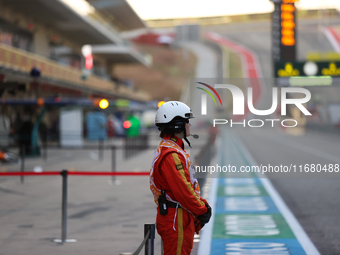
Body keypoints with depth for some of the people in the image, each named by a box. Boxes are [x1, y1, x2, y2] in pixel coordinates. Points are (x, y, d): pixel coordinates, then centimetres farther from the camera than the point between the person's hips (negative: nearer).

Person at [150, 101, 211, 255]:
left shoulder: (175, 150, 18)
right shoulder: (170, 155, -18)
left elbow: (188, 184, 22)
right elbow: (181, 190, -23)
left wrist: (202, 204, 11)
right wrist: (202, 209, -12)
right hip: (175, 219, -11)